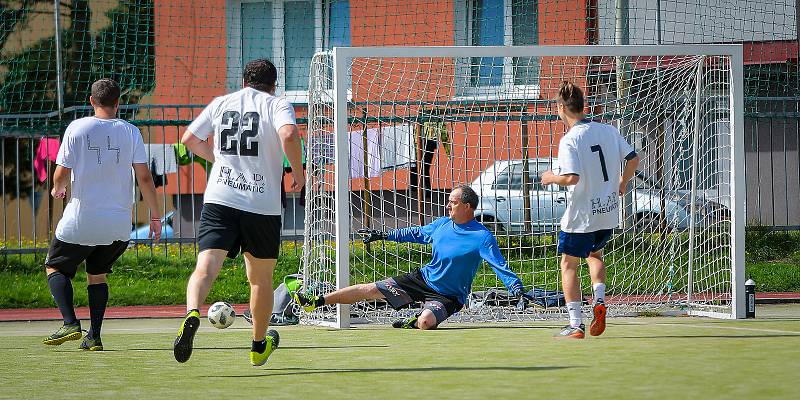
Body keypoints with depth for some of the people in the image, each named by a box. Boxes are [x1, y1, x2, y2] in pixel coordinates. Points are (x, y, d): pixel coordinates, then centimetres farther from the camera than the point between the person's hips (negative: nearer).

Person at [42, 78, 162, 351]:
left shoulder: (77, 128, -6)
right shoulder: (130, 132, -1)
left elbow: (62, 174, -6)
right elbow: (144, 177, -3)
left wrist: (58, 189, 17)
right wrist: (155, 216, 5)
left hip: (81, 220, -3)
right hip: (119, 224, 3)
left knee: (55, 267, 14)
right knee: (97, 274, 20)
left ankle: (70, 323, -7)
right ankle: (94, 336, 9)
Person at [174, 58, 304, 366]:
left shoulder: (221, 103, 14)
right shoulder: (277, 105, 2)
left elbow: (189, 139, 21)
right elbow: (289, 134, -19)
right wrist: (298, 172, -4)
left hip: (219, 201, 1)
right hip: (263, 205, -1)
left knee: (206, 266, -12)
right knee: (261, 278, 16)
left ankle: (192, 314, -42)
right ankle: (259, 347, 29)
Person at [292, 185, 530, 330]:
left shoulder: (482, 237, -19)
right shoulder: (442, 224, 3)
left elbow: (500, 266, -25)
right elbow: (416, 233, 21)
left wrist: (517, 290, -40)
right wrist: (382, 236, 27)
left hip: (448, 295, -6)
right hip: (423, 279, 6)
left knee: (426, 321, -38)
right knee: (371, 290, 1)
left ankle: (414, 323, -2)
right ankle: (317, 302, 8)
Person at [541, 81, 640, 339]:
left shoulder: (569, 140, -16)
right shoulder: (609, 131, 2)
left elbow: (572, 178, -25)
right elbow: (633, 158, 7)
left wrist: (551, 178, -6)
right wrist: (622, 183, 24)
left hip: (582, 216, -6)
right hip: (609, 212, 6)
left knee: (568, 265, 9)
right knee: (594, 254, 30)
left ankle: (576, 325, 4)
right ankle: (599, 301, 8)